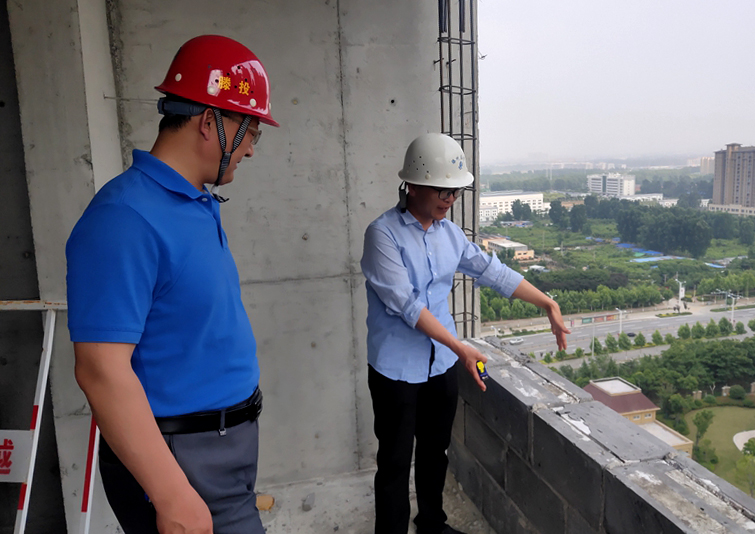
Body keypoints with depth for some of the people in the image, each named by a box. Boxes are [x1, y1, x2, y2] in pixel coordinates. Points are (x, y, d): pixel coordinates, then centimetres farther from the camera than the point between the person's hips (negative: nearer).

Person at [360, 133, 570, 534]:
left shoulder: (449, 232, 3)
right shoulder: (383, 234, -16)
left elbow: (493, 272, 7)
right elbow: (406, 304, -22)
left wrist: (547, 304, 2)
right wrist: (460, 348, -24)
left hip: (442, 363, 6)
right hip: (396, 369, -6)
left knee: (435, 451, 21)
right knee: (396, 462, 5)